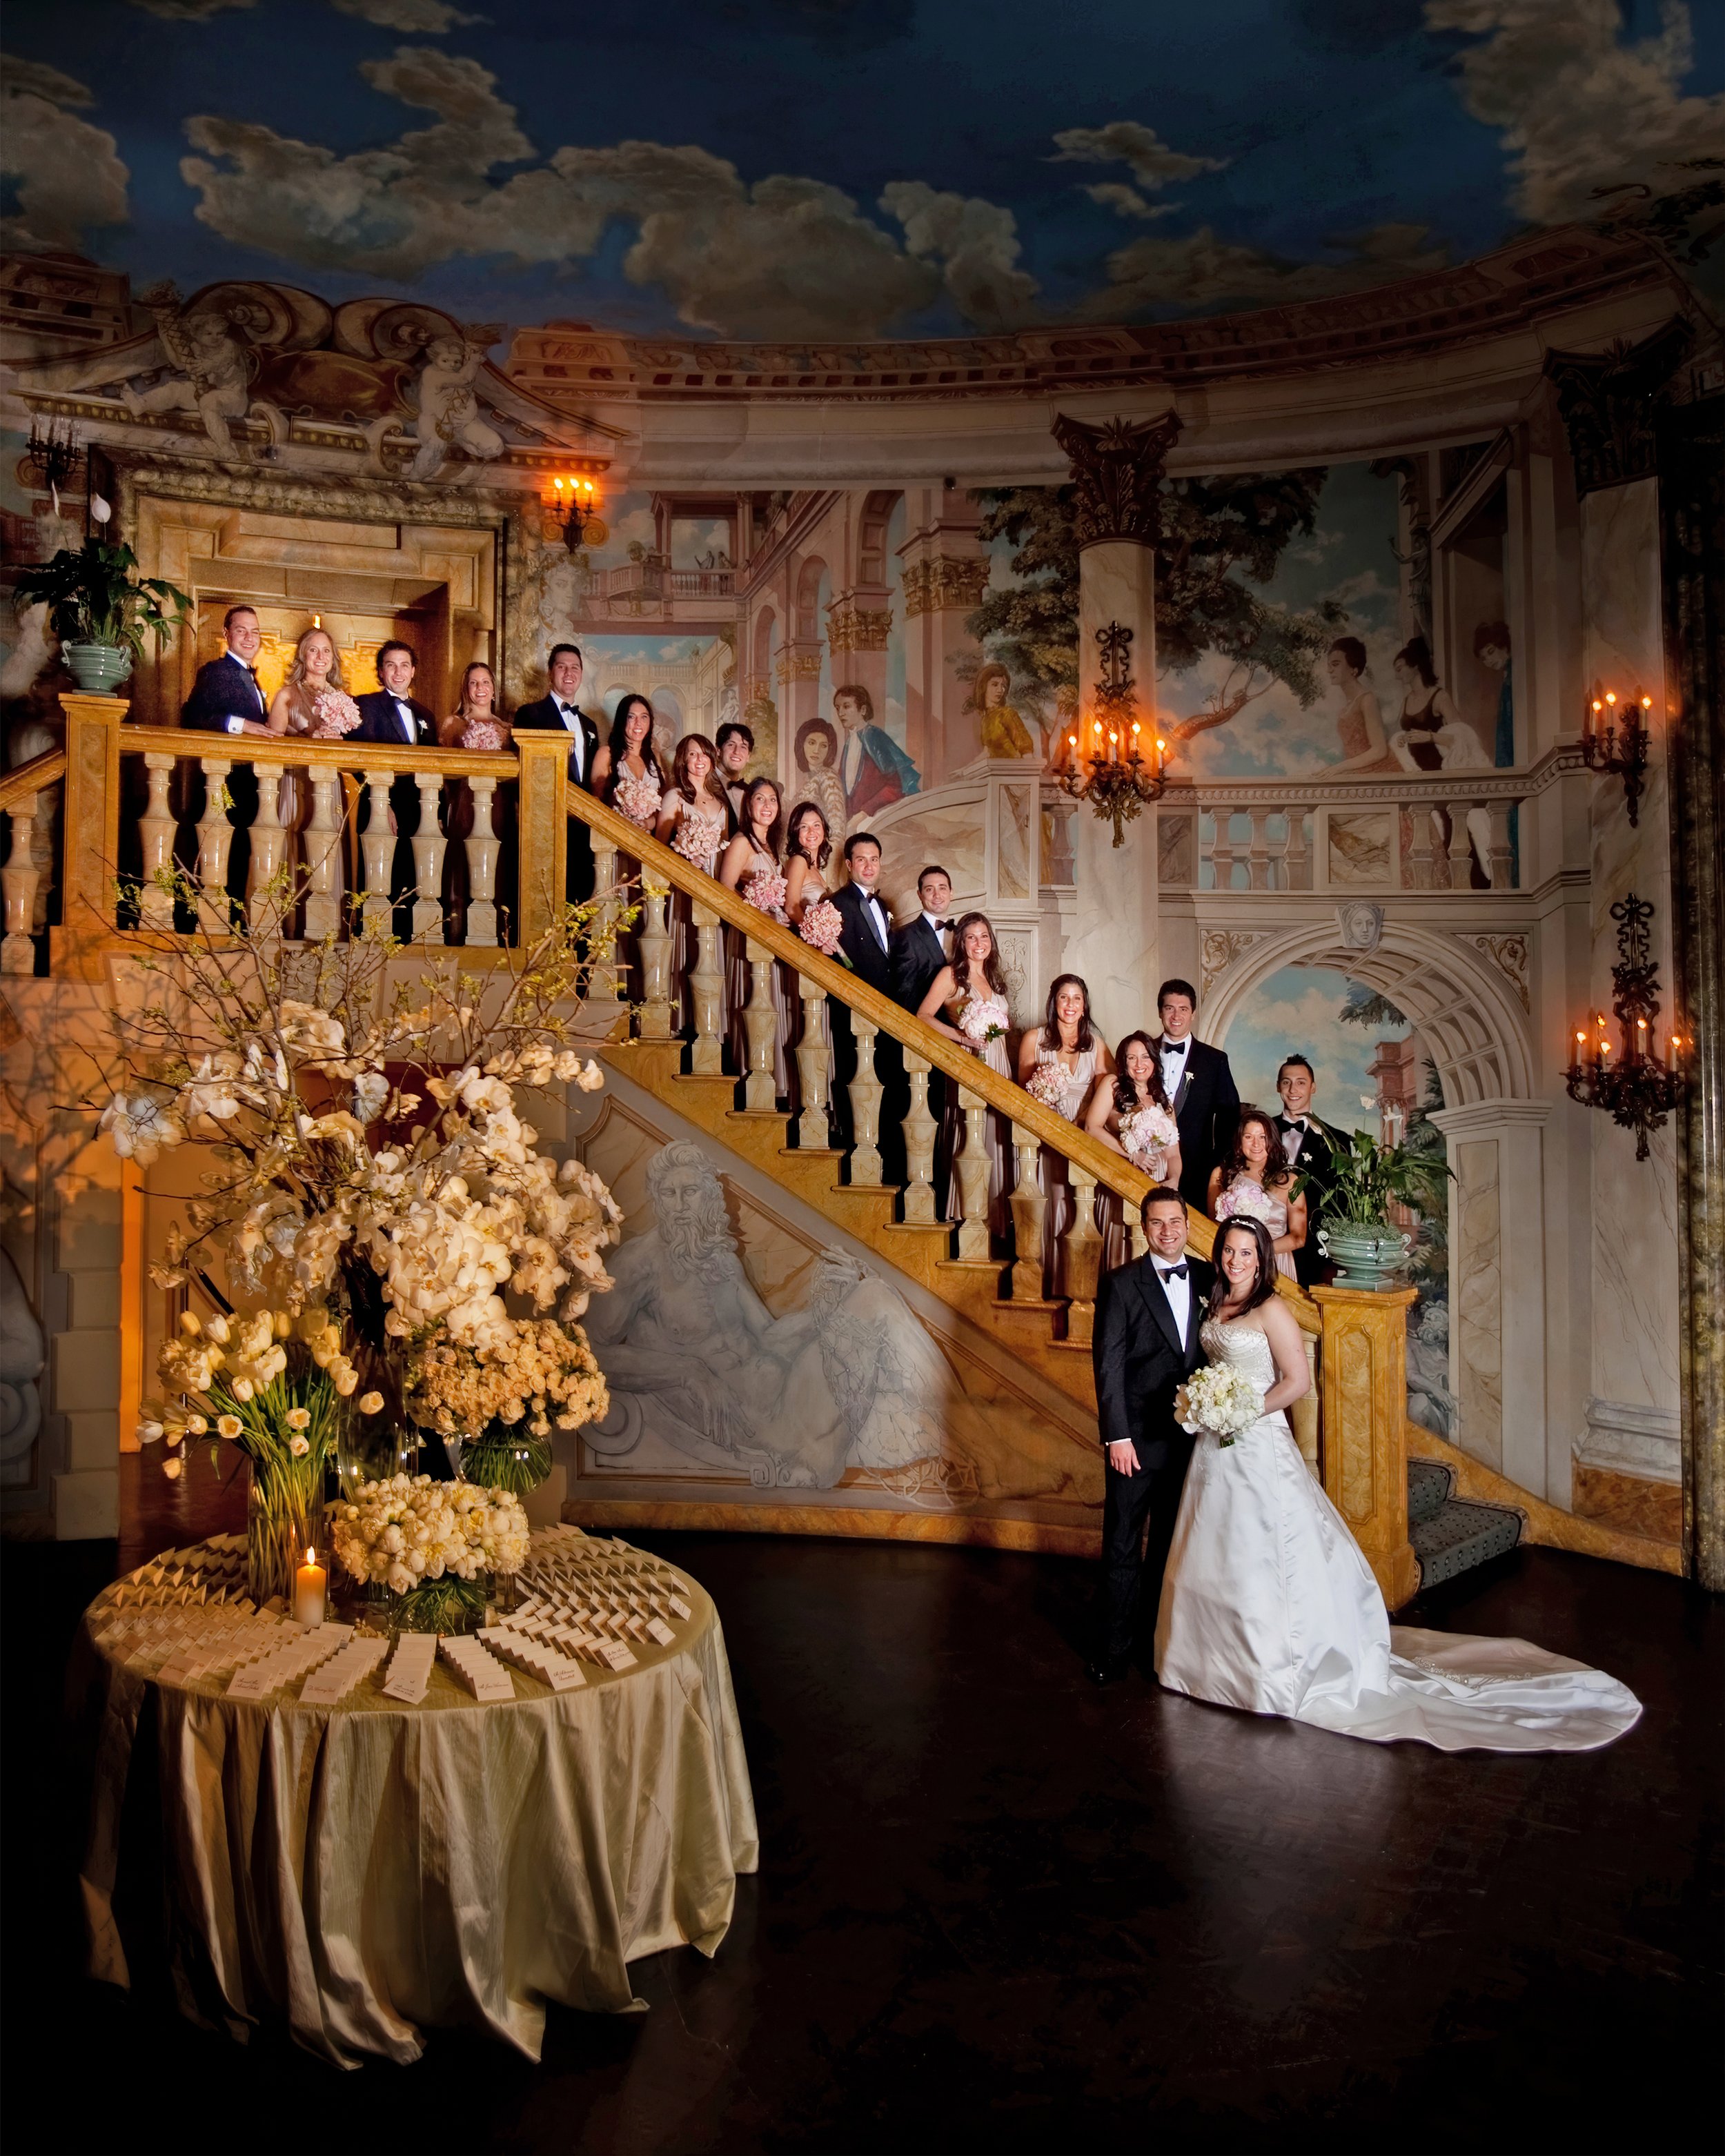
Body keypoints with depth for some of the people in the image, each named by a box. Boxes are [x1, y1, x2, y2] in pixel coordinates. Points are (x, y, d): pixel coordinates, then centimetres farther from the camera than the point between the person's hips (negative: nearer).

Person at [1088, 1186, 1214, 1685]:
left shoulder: (1208, 1278, 3)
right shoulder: (1120, 1284, -8)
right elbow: (1108, 1365, -10)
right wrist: (1117, 1436, -14)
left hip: (1190, 1433, 4)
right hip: (1137, 1436, -4)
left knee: (1171, 1541, 16)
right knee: (1123, 1545, 3)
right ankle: (1117, 1648, 15)